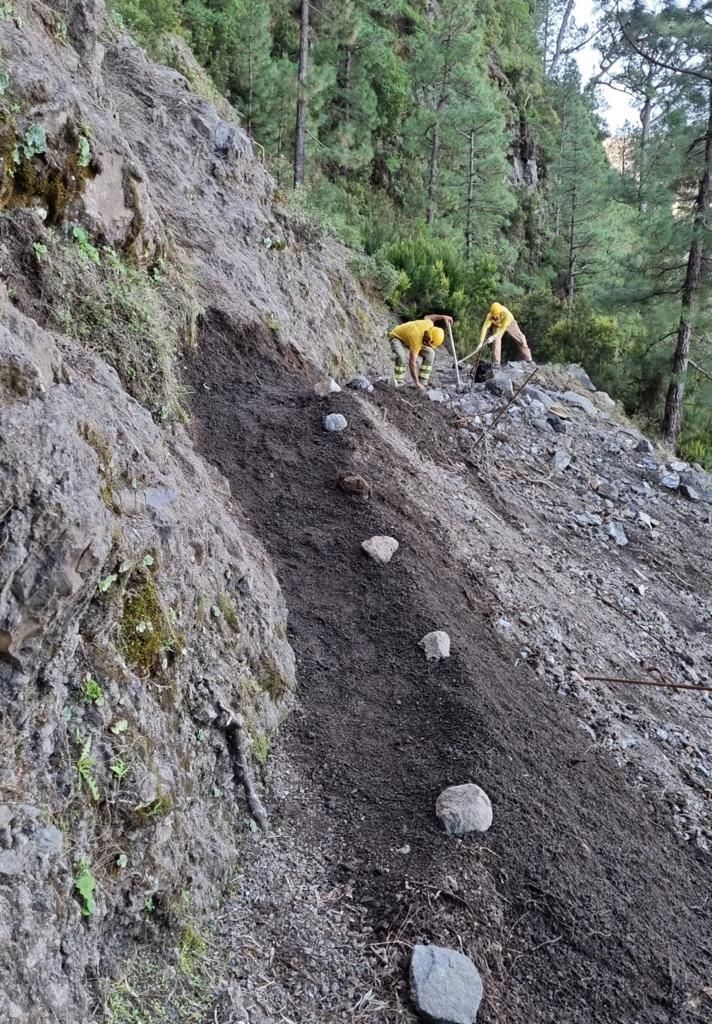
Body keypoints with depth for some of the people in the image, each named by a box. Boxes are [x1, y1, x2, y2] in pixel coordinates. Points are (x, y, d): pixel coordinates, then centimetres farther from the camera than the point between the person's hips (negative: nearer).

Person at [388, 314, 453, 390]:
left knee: (429, 353, -12)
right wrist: (417, 383, -44)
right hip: (397, 338, -7)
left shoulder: (429, 325, -23)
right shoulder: (416, 340, -42)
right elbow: (412, 363, -42)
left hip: (408, 337, 7)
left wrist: (443, 317, 7)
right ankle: (399, 383, -25)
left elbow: (427, 317, 5)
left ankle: (422, 382, -10)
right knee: (402, 356, -39)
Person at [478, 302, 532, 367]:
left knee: (521, 339, 0)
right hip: (497, 325, 1)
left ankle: (529, 360, 15)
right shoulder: (490, 316, -38)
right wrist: (481, 342, -48)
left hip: (509, 324, -1)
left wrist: (493, 337, -55)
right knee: (496, 340, -21)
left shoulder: (507, 314, -44)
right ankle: (496, 363, -13)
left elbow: (503, 328, -45)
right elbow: (485, 327, -41)